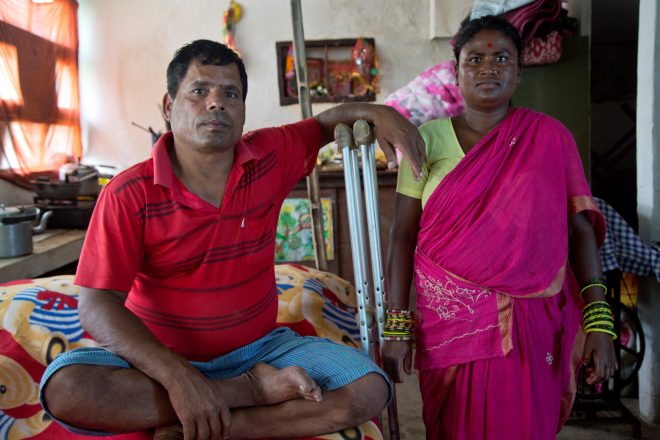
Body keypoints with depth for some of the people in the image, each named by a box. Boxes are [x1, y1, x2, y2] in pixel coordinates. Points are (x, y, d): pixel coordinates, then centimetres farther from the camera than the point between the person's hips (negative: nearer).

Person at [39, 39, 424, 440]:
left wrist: (374, 112, -6)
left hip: (258, 347, 3)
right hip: (162, 357, -2)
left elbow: (324, 123, 17)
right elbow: (98, 305, -16)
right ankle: (251, 390, -19)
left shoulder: (271, 156, -2)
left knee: (368, 391, -20)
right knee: (65, 387, -30)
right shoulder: (129, 195, -12)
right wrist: (177, 376, -31)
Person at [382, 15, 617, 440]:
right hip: (450, 320, 0)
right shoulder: (428, 139, -1)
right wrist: (397, 327, -8)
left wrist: (599, 321, -9)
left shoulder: (550, 137, 1)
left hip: (532, 322, 0)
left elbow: (581, 230, -1)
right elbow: (403, 236, -3)